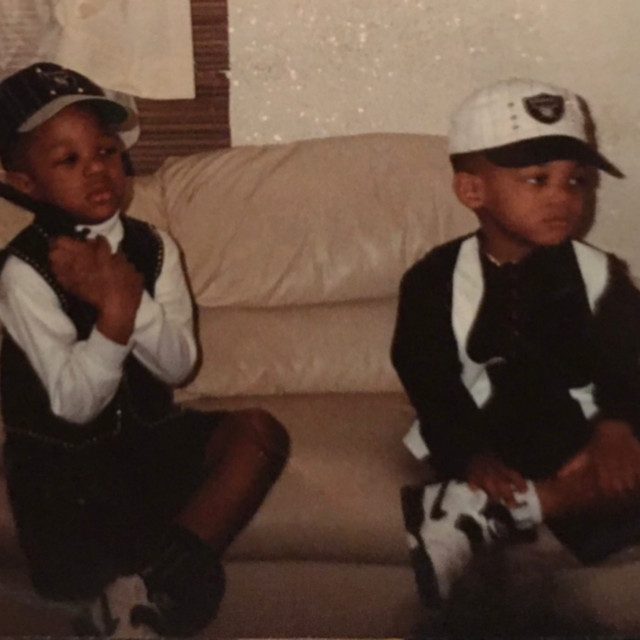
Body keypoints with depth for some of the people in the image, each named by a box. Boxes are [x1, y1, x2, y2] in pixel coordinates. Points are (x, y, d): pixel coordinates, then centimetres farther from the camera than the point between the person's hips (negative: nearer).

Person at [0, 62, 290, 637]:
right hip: (63, 461, -4)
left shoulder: (152, 245, -3)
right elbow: (74, 403, -22)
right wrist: (114, 309, -35)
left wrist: (131, 298, -27)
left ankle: (154, 584, -20)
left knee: (260, 433, -20)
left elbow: (179, 365, -11)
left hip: (149, 434, 5)